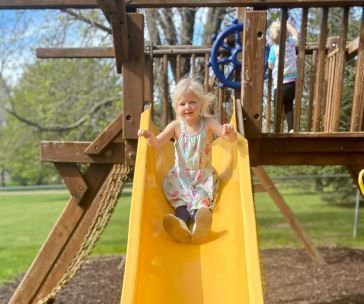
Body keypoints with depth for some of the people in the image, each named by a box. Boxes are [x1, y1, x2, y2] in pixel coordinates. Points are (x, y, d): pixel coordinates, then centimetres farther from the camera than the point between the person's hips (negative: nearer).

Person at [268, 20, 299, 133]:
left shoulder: (274, 48, -5)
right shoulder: (291, 43, 6)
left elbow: (270, 65, 5)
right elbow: (295, 34, 30)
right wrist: (286, 23, 37)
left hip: (280, 84, -4)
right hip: (293, 82, 4)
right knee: (289, 107, 18)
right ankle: (291, 129, 8)